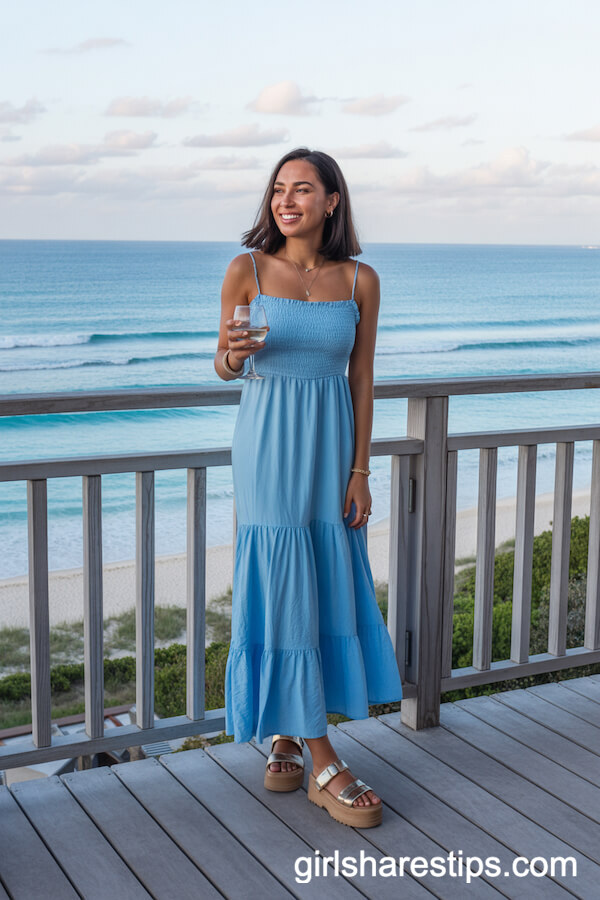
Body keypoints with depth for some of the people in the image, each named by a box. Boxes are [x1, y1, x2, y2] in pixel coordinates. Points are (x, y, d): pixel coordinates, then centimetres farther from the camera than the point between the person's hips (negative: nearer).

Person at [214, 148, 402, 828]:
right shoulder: (247, 271, -3)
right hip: (267, 441, -2)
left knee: (329, 589, 5)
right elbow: (224, 369, 5)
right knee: (282, 592, -4)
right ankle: (324, 767, 4)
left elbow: (361, 381, 3)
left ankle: (285, 736, 26)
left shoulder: (360, 281, 1)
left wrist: (359, 473, 0)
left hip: (330, 445, 3)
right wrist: (233, 352, -20)